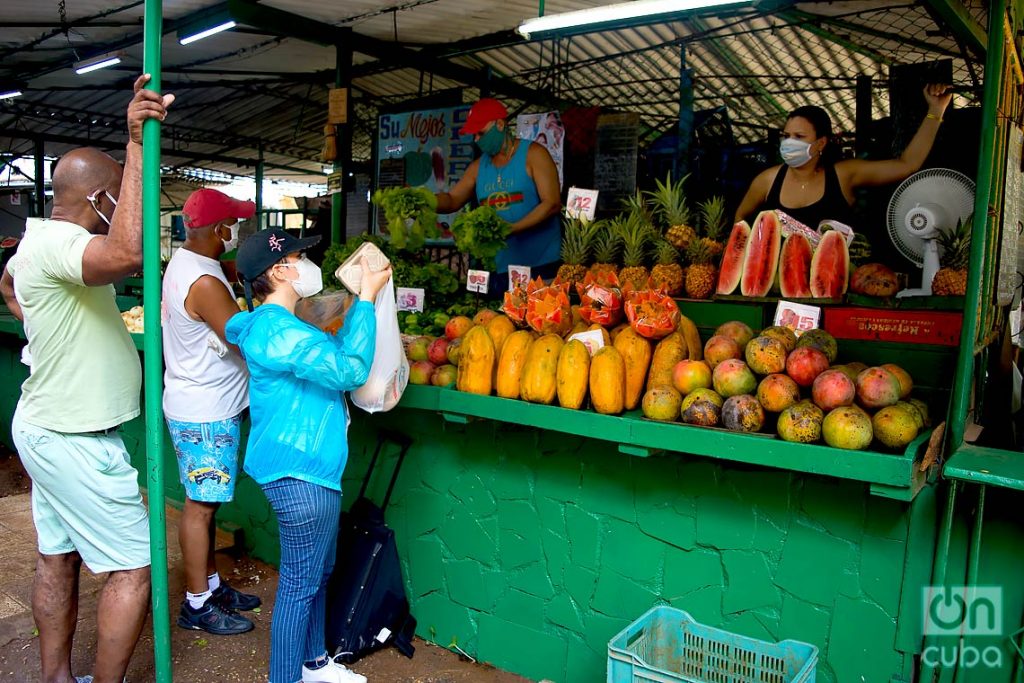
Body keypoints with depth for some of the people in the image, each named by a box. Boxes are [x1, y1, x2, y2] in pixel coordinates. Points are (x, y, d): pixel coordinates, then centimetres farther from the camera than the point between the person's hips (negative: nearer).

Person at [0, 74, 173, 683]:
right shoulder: (56, 244, -23)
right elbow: (128, 253, -46)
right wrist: (137, 145, -43)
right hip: (75, 441, -11)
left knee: (58, 559, 18)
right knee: (135, 566, -2)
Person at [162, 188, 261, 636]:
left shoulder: (183, 260, 7)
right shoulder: (204, 283, -24)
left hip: (195, 405, 10)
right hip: (206, 413, -10)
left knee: (204, 502, 18)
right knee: (201, 506, 1)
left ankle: (210, 584, 32)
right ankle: (197, 605, 14)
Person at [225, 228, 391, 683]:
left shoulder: (277, 325, 14)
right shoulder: (277, 329, -21)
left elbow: (331, 355, 22)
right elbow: (349, 369, -24)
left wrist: (363, 300, 13)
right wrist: (366, 298, -18)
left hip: (310, 467, 11)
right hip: (299, 473, -11)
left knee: (319, 573, 23)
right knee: (301, 584, 2)